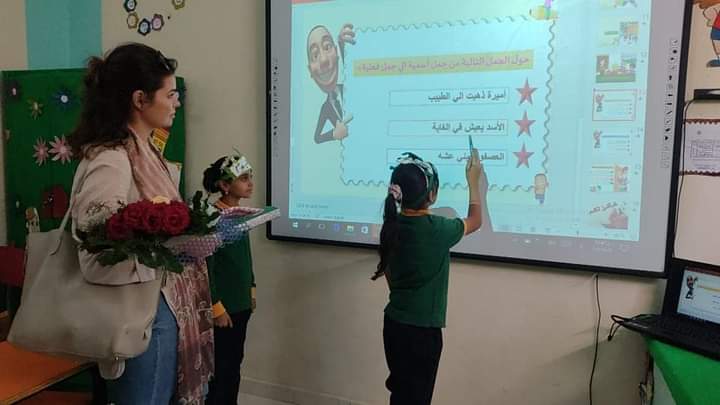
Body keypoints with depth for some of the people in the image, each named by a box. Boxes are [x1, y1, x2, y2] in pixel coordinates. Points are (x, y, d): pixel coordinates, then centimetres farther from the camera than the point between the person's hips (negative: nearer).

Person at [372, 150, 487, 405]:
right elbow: (475, 220, 2)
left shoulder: (391, 225, -3)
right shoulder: (437, 229, -19)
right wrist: (473, 181, 14)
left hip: (394, 323, 6)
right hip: (422, 329, -6)